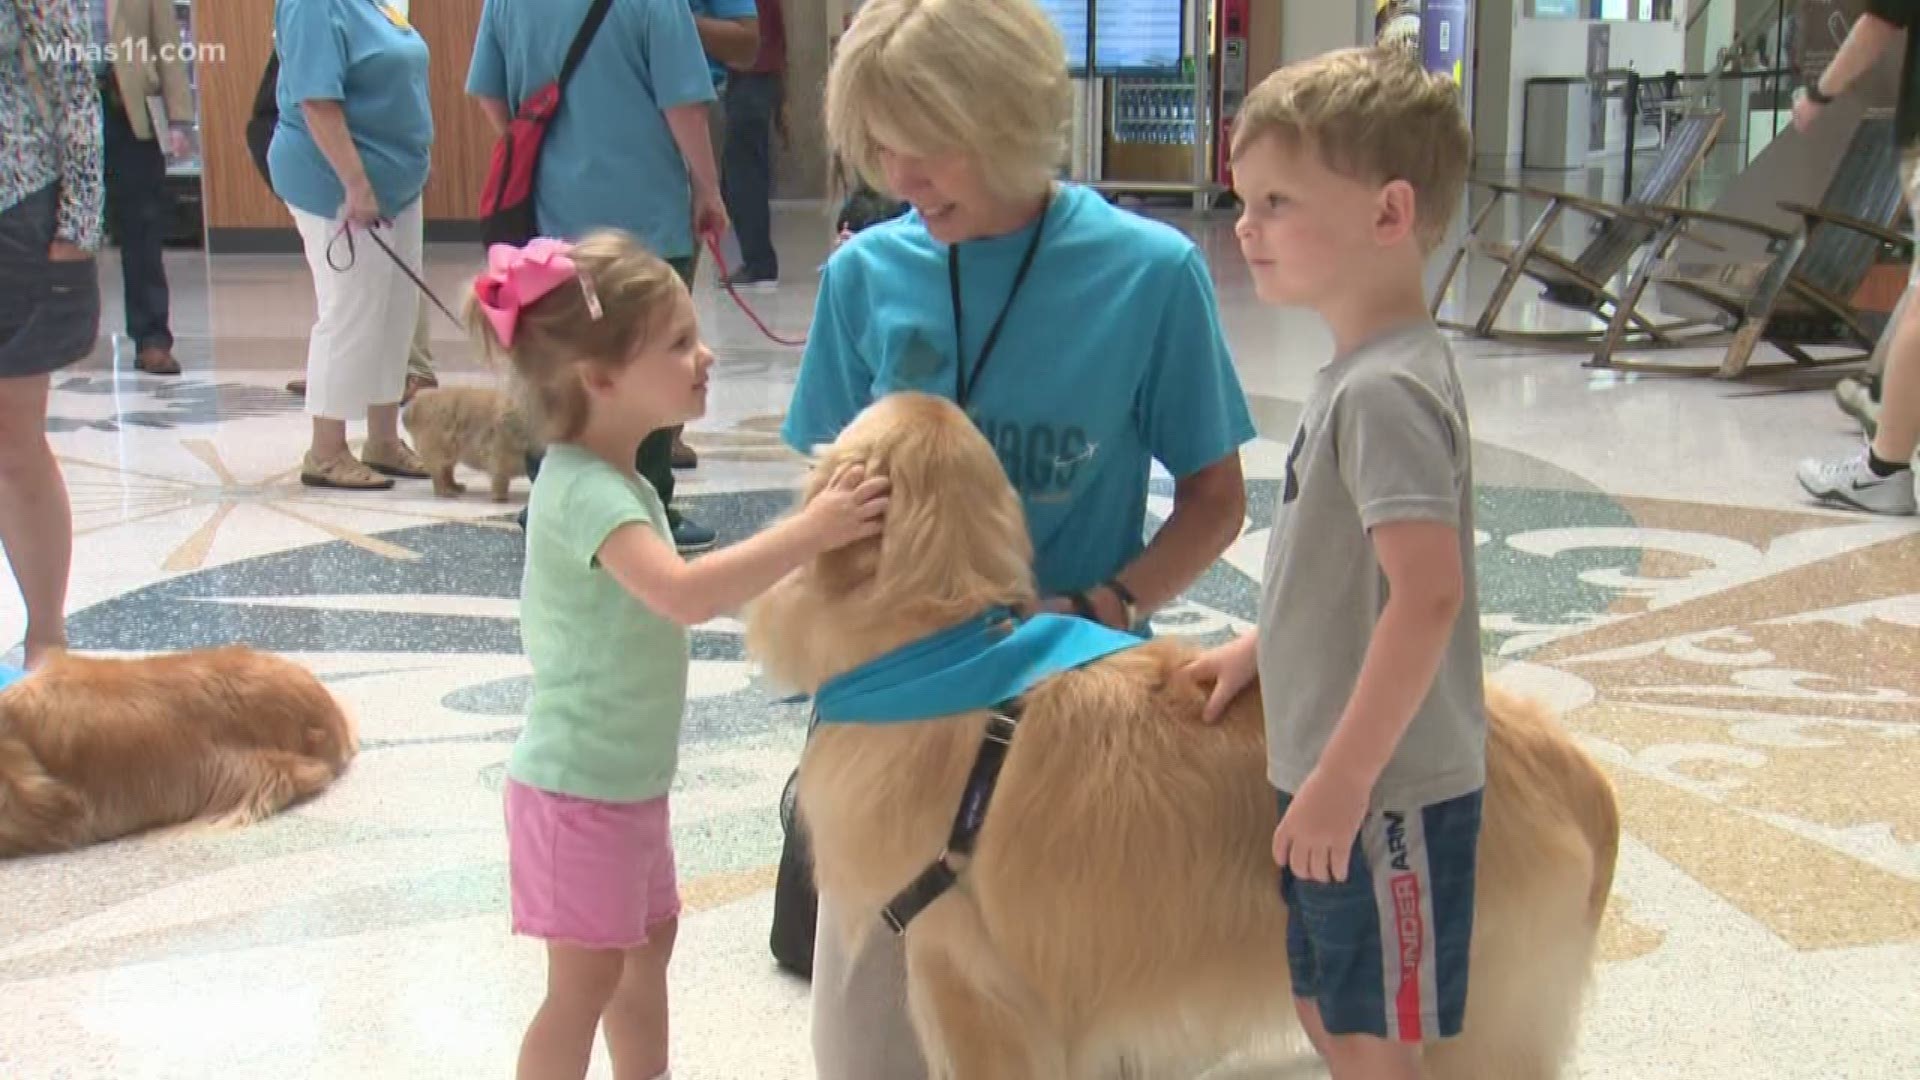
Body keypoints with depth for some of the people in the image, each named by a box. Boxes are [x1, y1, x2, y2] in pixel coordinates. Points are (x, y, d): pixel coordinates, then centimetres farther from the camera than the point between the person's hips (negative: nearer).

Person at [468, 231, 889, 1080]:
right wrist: (812, 531, -43)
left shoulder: (614, 478, 7)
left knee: (650, 937, 23)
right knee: (587, 979, 0)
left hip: (627, 776, 10)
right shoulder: (585, 491, -26)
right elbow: (686, 594, -41)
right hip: (580, 785, -10)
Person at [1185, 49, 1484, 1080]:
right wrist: (1259, 646, 18)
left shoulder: (1386, 389, -22)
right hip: (1330, 772, 10)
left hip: (1382, 794, -10)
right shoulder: (1358, 370, 8)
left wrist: (1341, 780, -26)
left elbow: (1428, 595, -29)